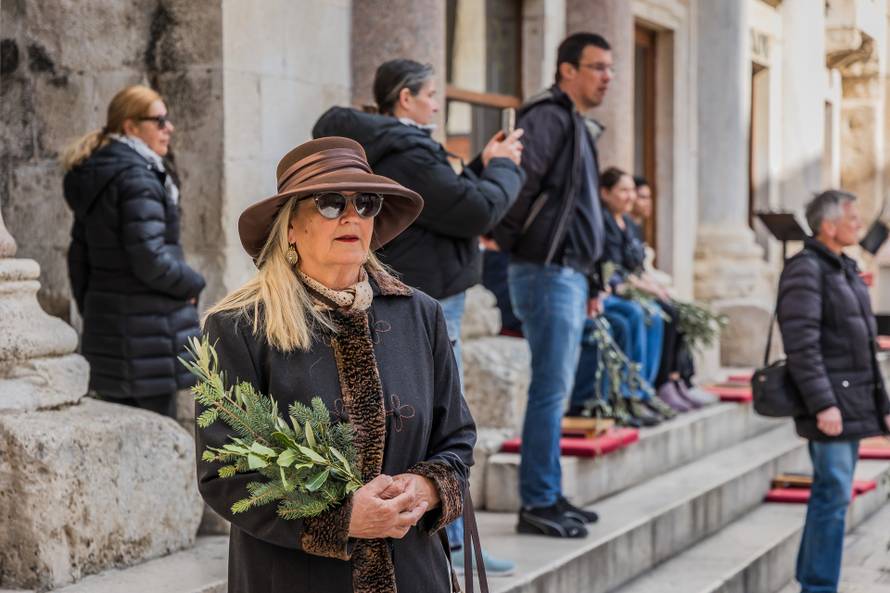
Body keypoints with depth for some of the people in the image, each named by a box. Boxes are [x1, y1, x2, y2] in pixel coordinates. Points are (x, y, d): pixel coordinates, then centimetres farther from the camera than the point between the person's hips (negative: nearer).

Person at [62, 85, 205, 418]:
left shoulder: (95, 180, 12)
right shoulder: (137, 180, -16)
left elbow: (79, 257, 17)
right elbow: (150, 260, -22)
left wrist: (89, 309, 24)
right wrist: (191, 285, -6)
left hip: (104, 320, 9)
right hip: (146, 327, -9)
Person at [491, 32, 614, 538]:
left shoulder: (579, 126, 22)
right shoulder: (549, 117, -10)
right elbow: (519, 177, -25)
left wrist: (593, 281, 22)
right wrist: (509, 236, -18)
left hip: (570, 274, 10)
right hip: (548, 272, -10)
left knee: (558, 389, 13)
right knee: (551, 389, -8)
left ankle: (550, 495, 19)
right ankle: (537, 504, -3)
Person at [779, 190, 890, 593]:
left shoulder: (845, 270, 17)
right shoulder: (805, 270, -12)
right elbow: (801, 344, -19)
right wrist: (823, 404, -23)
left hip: (855, 403, 9)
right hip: (832, 401, -9)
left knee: (832, 495, 11)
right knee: (833, 495, -9)